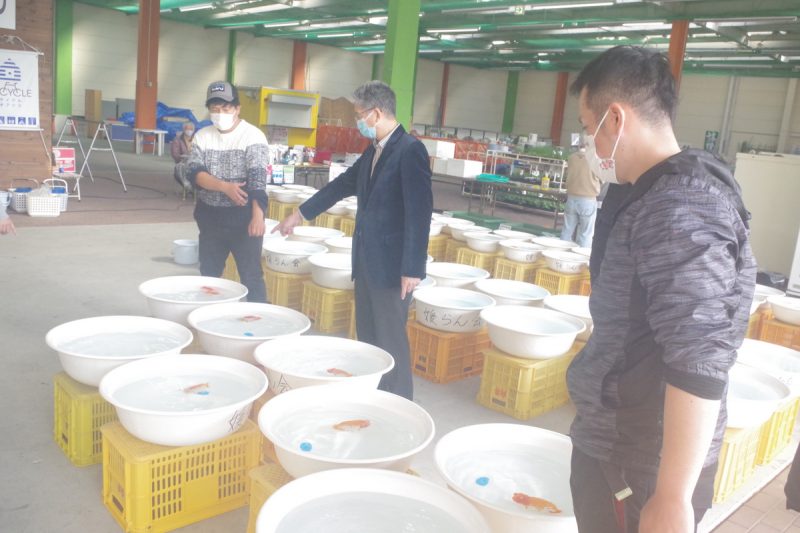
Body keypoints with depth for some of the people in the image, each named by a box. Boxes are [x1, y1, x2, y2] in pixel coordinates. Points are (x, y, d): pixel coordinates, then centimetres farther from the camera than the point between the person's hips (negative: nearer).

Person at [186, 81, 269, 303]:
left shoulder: (253, 136, -9)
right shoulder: (202, 136, 5)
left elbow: (257, 178, -21)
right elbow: (194, 174, -6)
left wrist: (258, 215, -34)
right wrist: (225, 187, -24)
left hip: (243, 217, -5)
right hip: (210, 217, 5)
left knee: (251, 276, 0)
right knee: (208, 275, 14)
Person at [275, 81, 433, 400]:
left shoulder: (410, 151, -15)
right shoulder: (373, 151, 12)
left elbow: (420, 212, -19)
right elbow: (343, 185, 23)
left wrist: (412, 268, -21)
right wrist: (300, 214, 27)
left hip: (391, 264, -9)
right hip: (366, 260, 9)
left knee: (391, 338, 0)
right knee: (367, 336, 16)